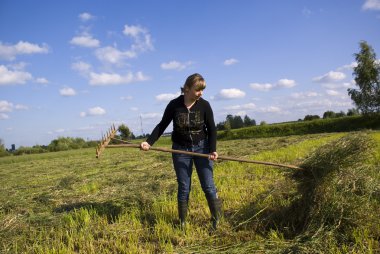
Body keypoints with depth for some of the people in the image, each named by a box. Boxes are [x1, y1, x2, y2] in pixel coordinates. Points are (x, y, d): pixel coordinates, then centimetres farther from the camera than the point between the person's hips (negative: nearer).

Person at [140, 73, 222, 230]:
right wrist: (149, 142, -13)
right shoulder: (174, 105, -10)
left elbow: (212, 129, -5)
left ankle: (217, 220, 17)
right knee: (183, 188, 6)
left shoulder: (204, 105, -10)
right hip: (180, 150, 0)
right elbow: (162, 125, -1)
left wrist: (212, 150, -17)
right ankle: (182, 223, 21)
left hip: (201, 147, 0)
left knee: (208, 186, 1)